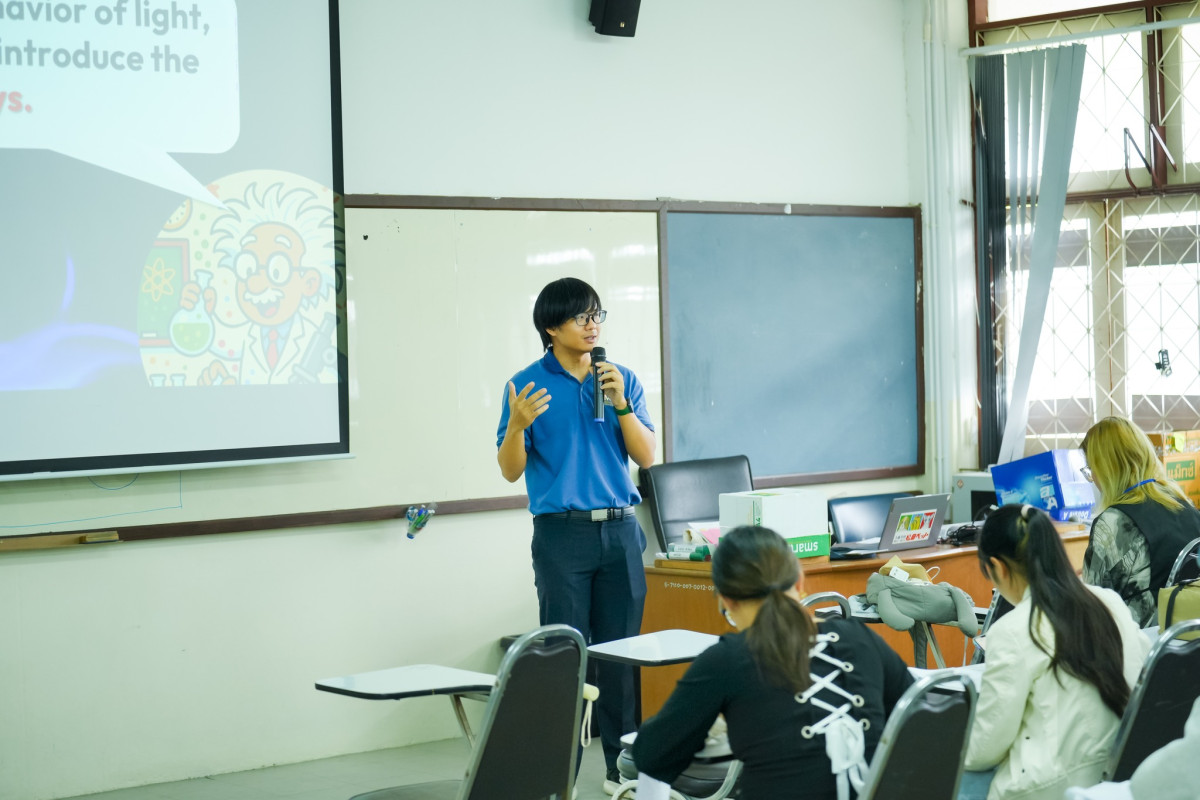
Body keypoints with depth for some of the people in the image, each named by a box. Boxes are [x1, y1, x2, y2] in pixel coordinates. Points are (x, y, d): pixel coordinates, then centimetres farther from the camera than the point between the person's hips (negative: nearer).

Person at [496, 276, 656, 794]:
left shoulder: (622, 379, 8)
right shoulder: (527, 385, -1)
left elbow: (646, 456, 4)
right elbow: (511, 470, -1)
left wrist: (620, 403, -10)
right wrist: (517, 425, -21)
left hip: (619, 529, 3)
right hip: (562, 533, -3)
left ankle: (622, 767, 16)